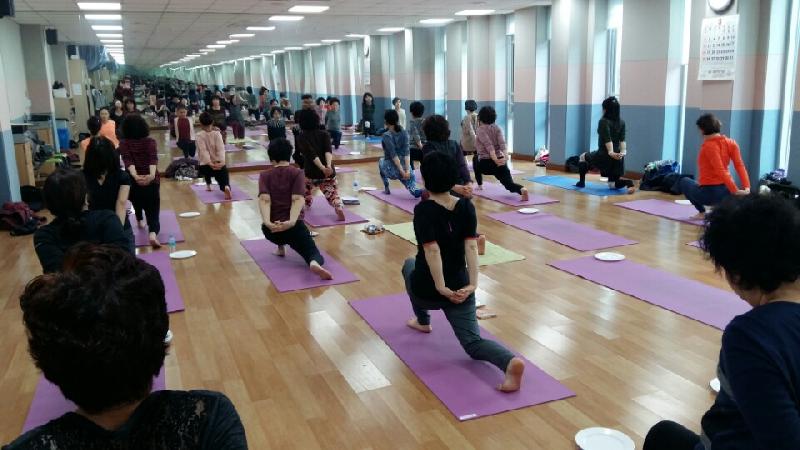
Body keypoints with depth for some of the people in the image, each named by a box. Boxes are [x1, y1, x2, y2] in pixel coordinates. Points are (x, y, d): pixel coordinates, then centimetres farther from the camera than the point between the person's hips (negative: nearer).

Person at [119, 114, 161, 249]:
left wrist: (135, 176, -31)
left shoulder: (123, 144, -2)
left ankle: (140, 221, 52)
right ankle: (153, 233, -28)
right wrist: (152, 175, -32)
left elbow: (127, 160, -19)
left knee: (137, 200, 37)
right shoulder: (150, 141, -2)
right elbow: (153, 158, -20)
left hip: (133, 181, 1)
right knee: (153, 214, 0)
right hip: (151, 181, -1)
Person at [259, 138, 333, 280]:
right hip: (294, 225, -3)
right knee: (313, 254, 1)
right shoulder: (297, 173, 5)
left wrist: (267, 223, -22)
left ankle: (281, 248, 31)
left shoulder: (264, 175, 8)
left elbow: (264, 199, -10)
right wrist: (291, 222, -23)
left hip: (270, 229, 3)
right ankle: (315, 263, -34)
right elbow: (298, 199, -12)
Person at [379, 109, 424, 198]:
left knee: (381, 161, 32)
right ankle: (416, 191, -25)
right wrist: (407, 170, -14)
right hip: (404, 167, 3)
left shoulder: (386, 136, -13)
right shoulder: (404, 133, 1)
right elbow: (406, 153, -8)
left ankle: (386, 188, 30)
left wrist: (402, 171, -18)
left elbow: (394, 155, -19)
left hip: (391, 169, -2)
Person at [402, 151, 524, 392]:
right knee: (473, 343, 3)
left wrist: (440, 287, -23)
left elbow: (432, 249, -25)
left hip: (428, 289, -3)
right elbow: (471, 245, -10)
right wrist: (473, 284, -15)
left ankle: (423, 322, 42)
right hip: (460, 286, 3)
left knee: (409, 265, 32)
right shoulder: (466, 206, -1)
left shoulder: (423, 209, -14)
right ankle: (510, 362, -31)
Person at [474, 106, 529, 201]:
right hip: (501, 161, 3)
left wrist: (495, 160, -28)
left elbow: (488, 145, -19)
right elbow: (502, 142, -7)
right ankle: (522, 189, -36)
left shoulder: (480, 130, -3)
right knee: (509, 183, -4)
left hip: (486, 163, -3)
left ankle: (480, 185, 39)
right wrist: (505, 156, -19)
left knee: (476, 163, 33)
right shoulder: (497, 128, 11)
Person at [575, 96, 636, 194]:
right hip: (618, 157, 5)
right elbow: (622, 139, -3)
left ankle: (582, 182, 22)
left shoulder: (604, 121, -9)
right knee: (613, 184, 14)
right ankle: (628, 183, -17)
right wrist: (623, 152, -11)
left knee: (582, 157, 25)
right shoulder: (621, 122, 9)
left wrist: (611, 152, -29)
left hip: (604, 156, -5)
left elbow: (607, 139, -21)